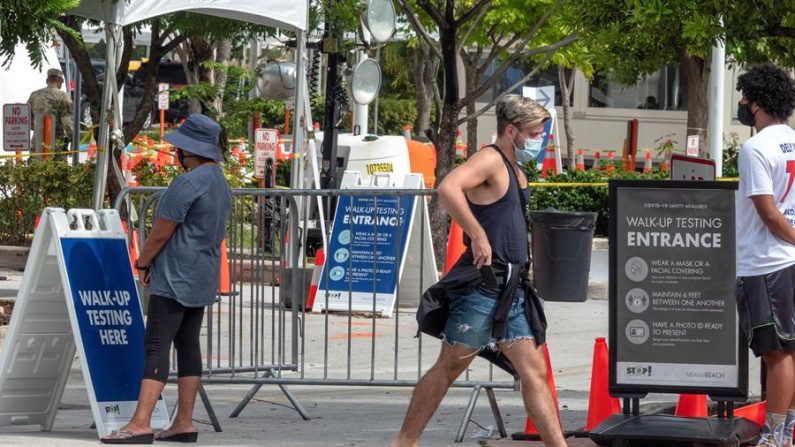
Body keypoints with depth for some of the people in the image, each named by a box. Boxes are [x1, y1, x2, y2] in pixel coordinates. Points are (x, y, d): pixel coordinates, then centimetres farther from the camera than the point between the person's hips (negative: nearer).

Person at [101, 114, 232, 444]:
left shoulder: (187, 184, -18)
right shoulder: (221, 184, 14)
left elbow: (161, 233, -15)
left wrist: (143, 261, 4)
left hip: (175, 279, -10)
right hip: (203, 279, 10)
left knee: (156, 346, -13)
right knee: (188, 345, 11)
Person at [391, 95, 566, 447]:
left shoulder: (516, 171, 18)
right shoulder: (490, 160, -11)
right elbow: (448, 188, -30)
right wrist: (478, 236, -28)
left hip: (511, 291, 9)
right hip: (481, 286, -9)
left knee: (534, 372, 6)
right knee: (449, 367, -3)